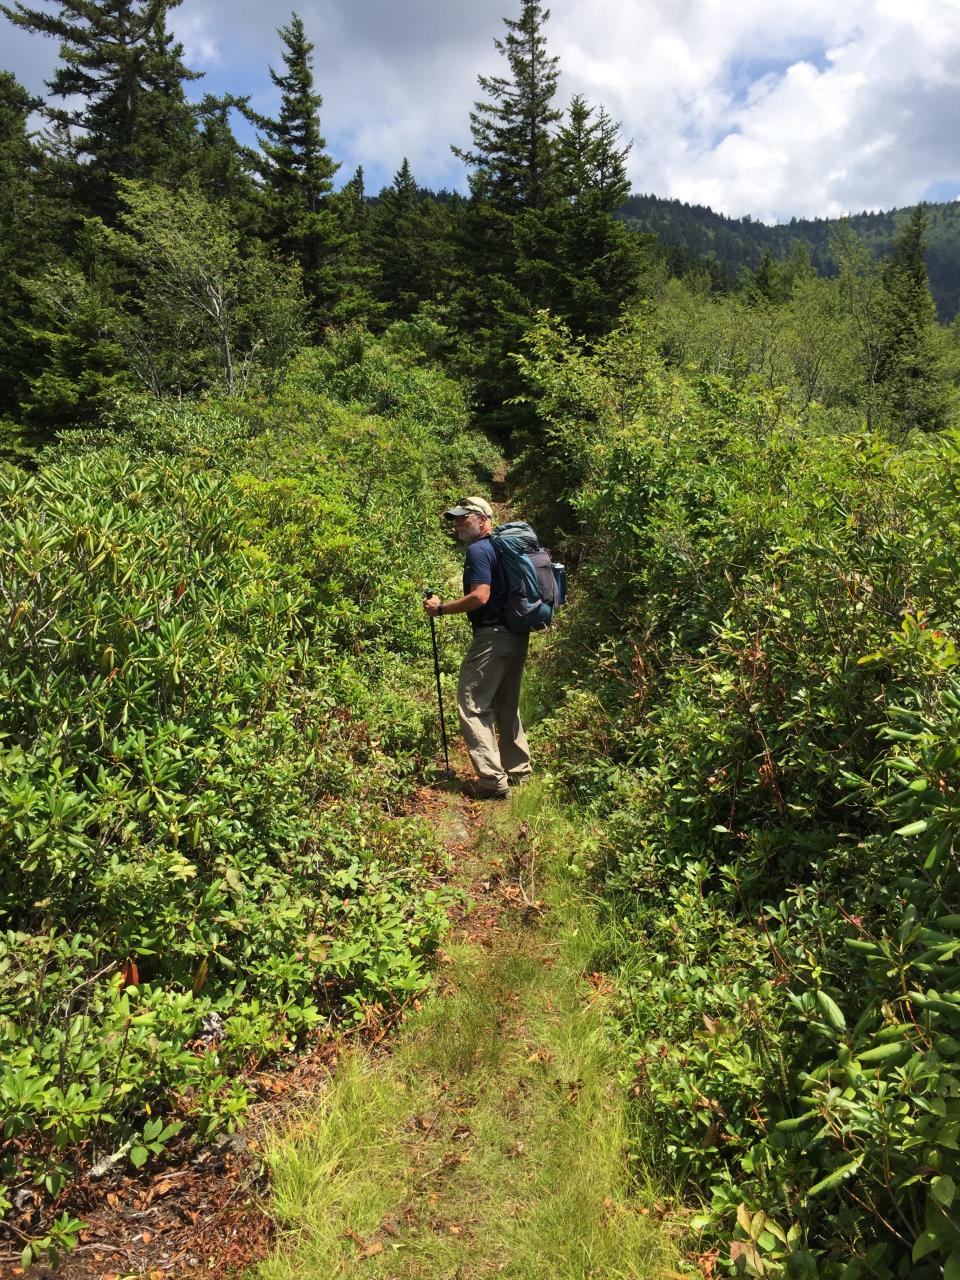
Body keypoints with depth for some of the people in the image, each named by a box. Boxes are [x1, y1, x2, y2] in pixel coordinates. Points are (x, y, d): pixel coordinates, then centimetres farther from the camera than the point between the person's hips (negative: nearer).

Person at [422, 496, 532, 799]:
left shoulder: (478, 550, -12)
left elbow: (480, 596, -23)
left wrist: (441, 608, -13)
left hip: (492, 637, -10)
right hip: (517, 635, 10)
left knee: (472, 706, -4)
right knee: (507, 705, 18)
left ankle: (492, 780, -6)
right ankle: (518, 771, 26)